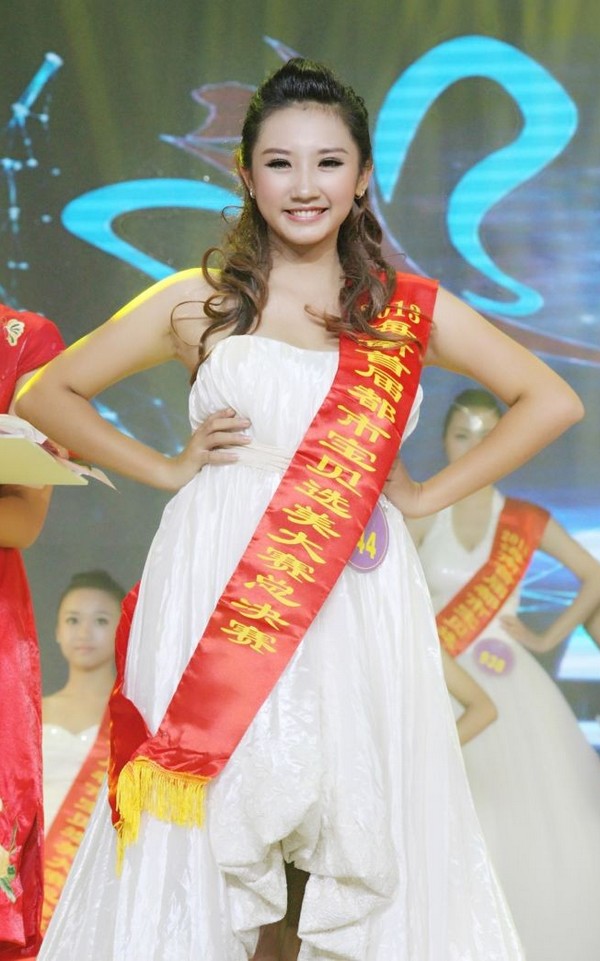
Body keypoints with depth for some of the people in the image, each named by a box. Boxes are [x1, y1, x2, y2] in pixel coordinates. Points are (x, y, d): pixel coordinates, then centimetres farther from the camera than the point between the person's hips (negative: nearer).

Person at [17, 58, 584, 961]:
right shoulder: (198, 303, 6)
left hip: (359, 606, 1)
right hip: (219, 604, -1)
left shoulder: (409, 309, 8)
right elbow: (51, 394, 12)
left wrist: (430, 492, 5)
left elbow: (552, 400, 12)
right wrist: (168, 468, 3)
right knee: (213, 835, 0)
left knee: (357, 835, 1)